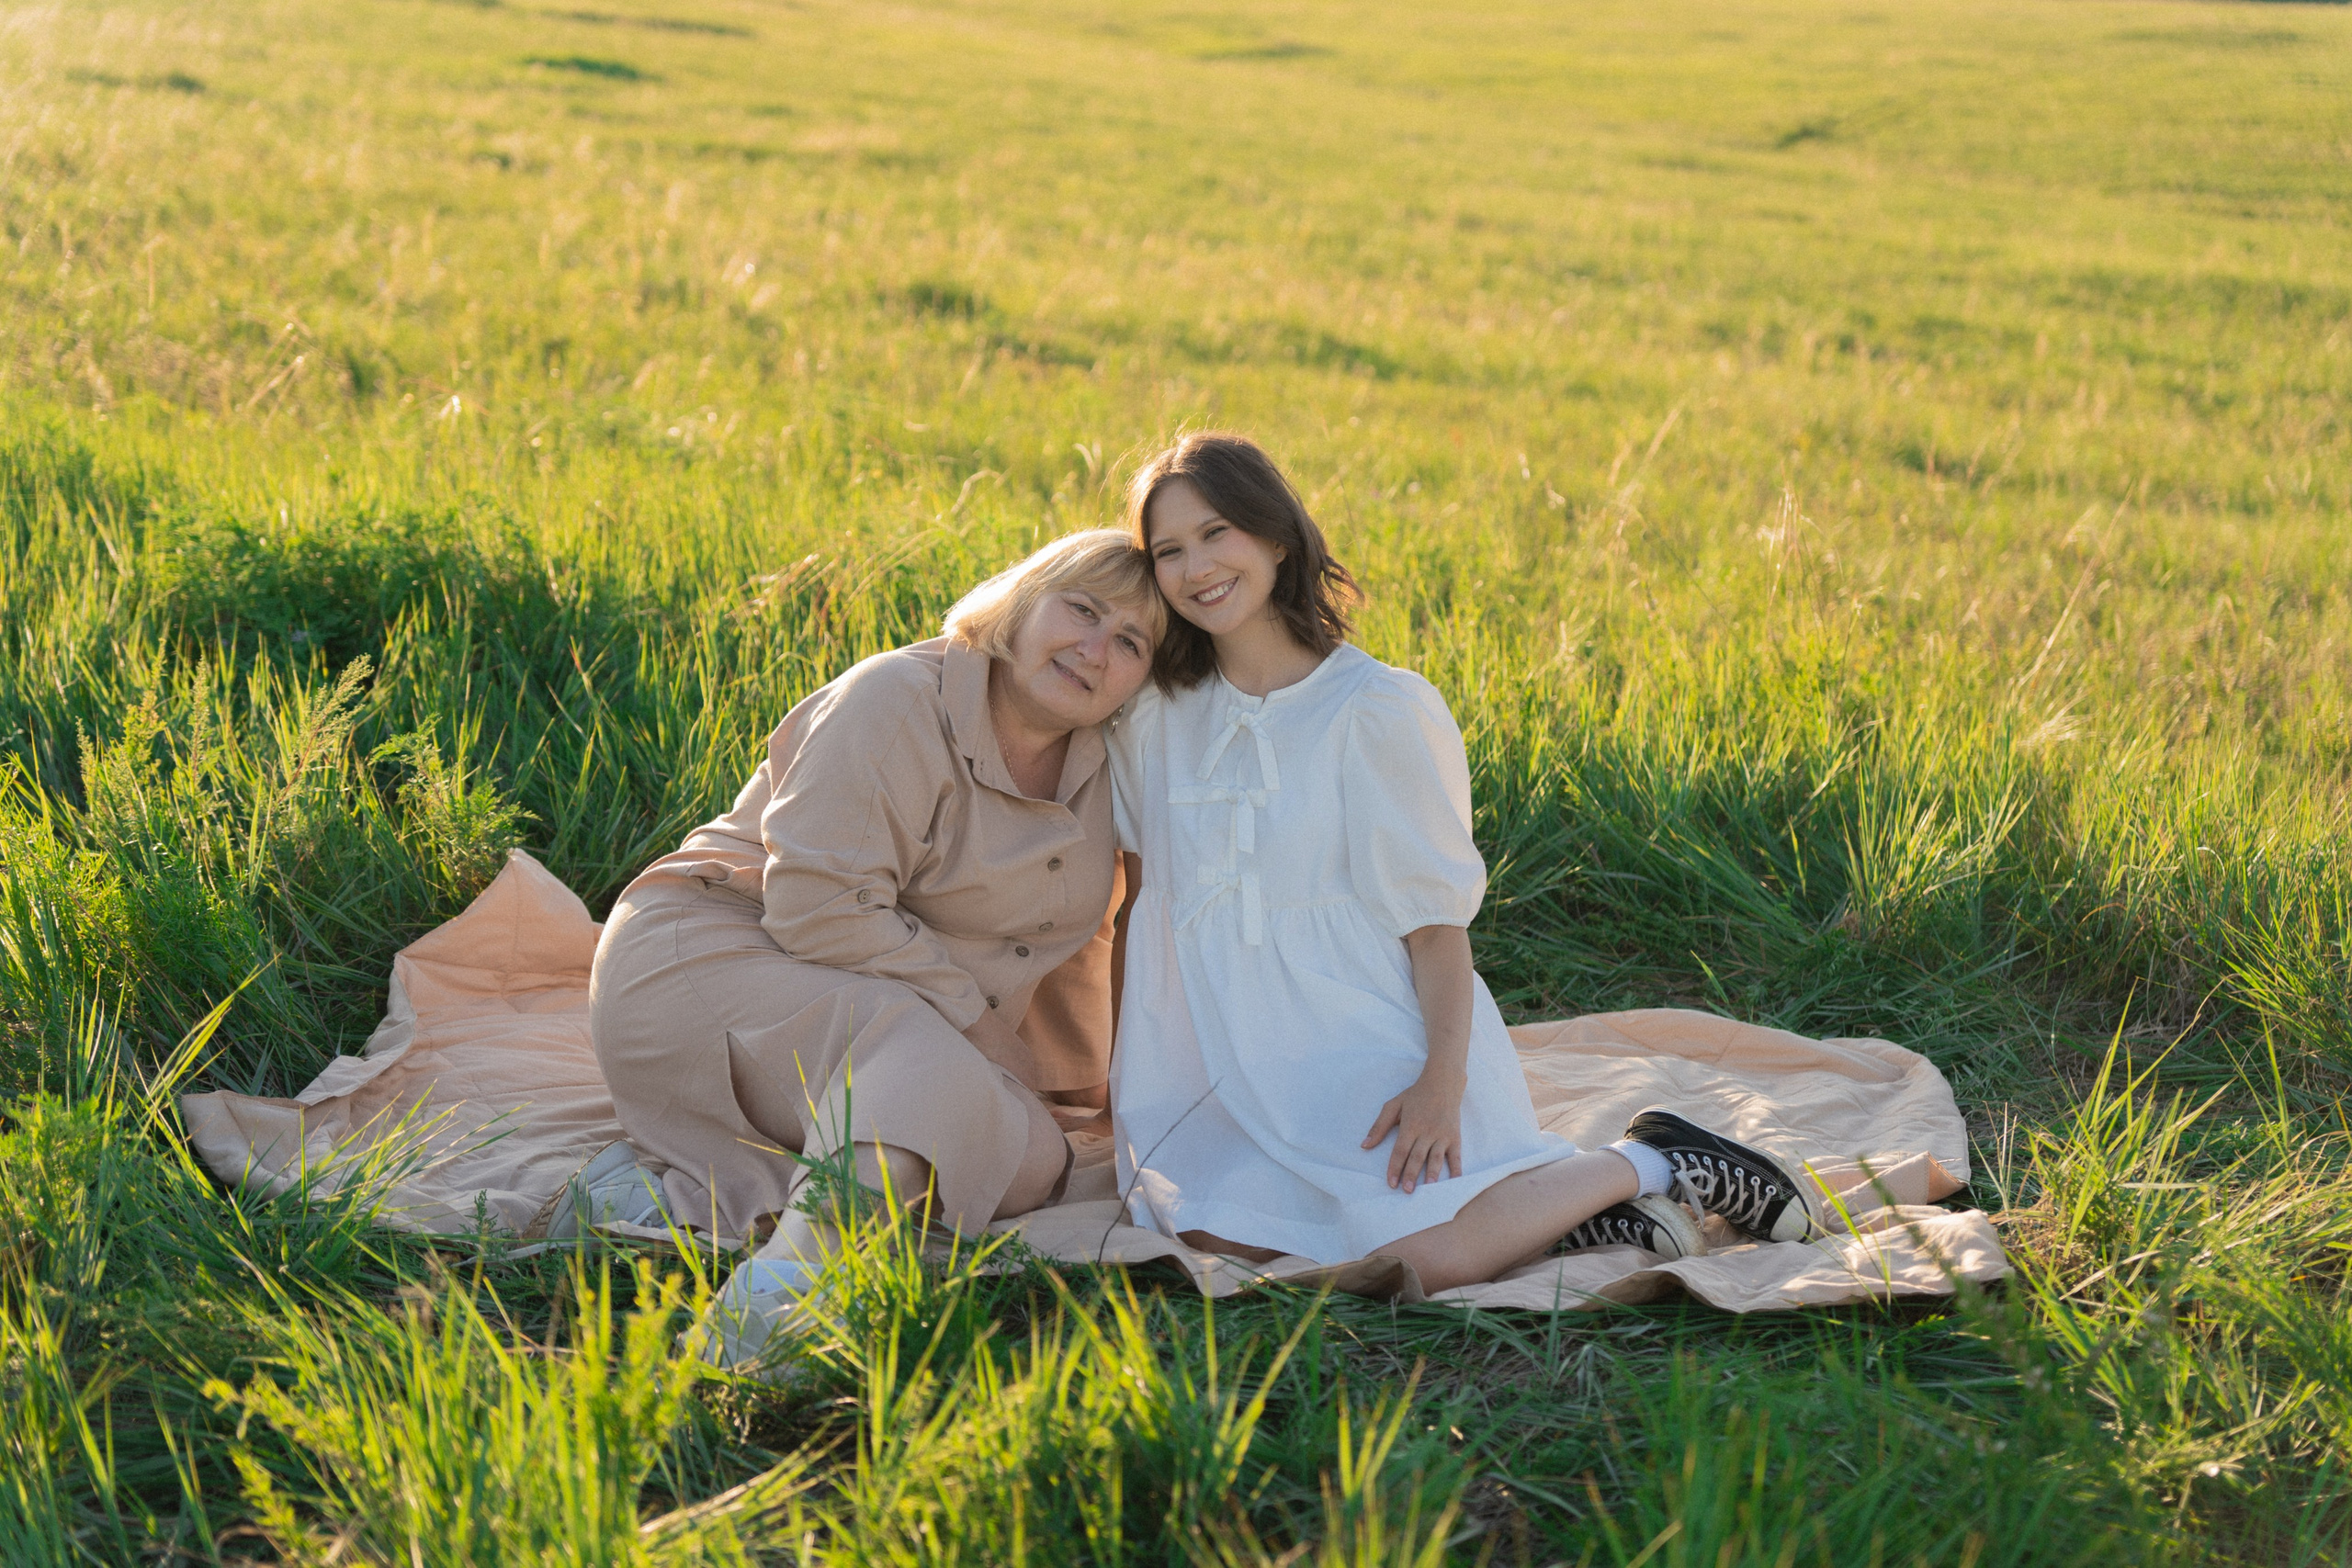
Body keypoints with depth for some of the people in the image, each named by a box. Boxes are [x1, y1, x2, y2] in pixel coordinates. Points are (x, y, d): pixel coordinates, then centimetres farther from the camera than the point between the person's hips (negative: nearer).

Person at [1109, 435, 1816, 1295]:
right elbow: (1142, 897, 13)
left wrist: (1442, 1078, -17)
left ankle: (1651, 1163, 2)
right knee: (1219, 1234, -22)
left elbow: (1436, 911, -8)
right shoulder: (1151, 717, 4)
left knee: (1427, 1258, -27)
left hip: (1378, 1037, -5)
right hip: (1240, 1055, 5)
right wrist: (1125, 1074, 14)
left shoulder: (1376, 710, -10)